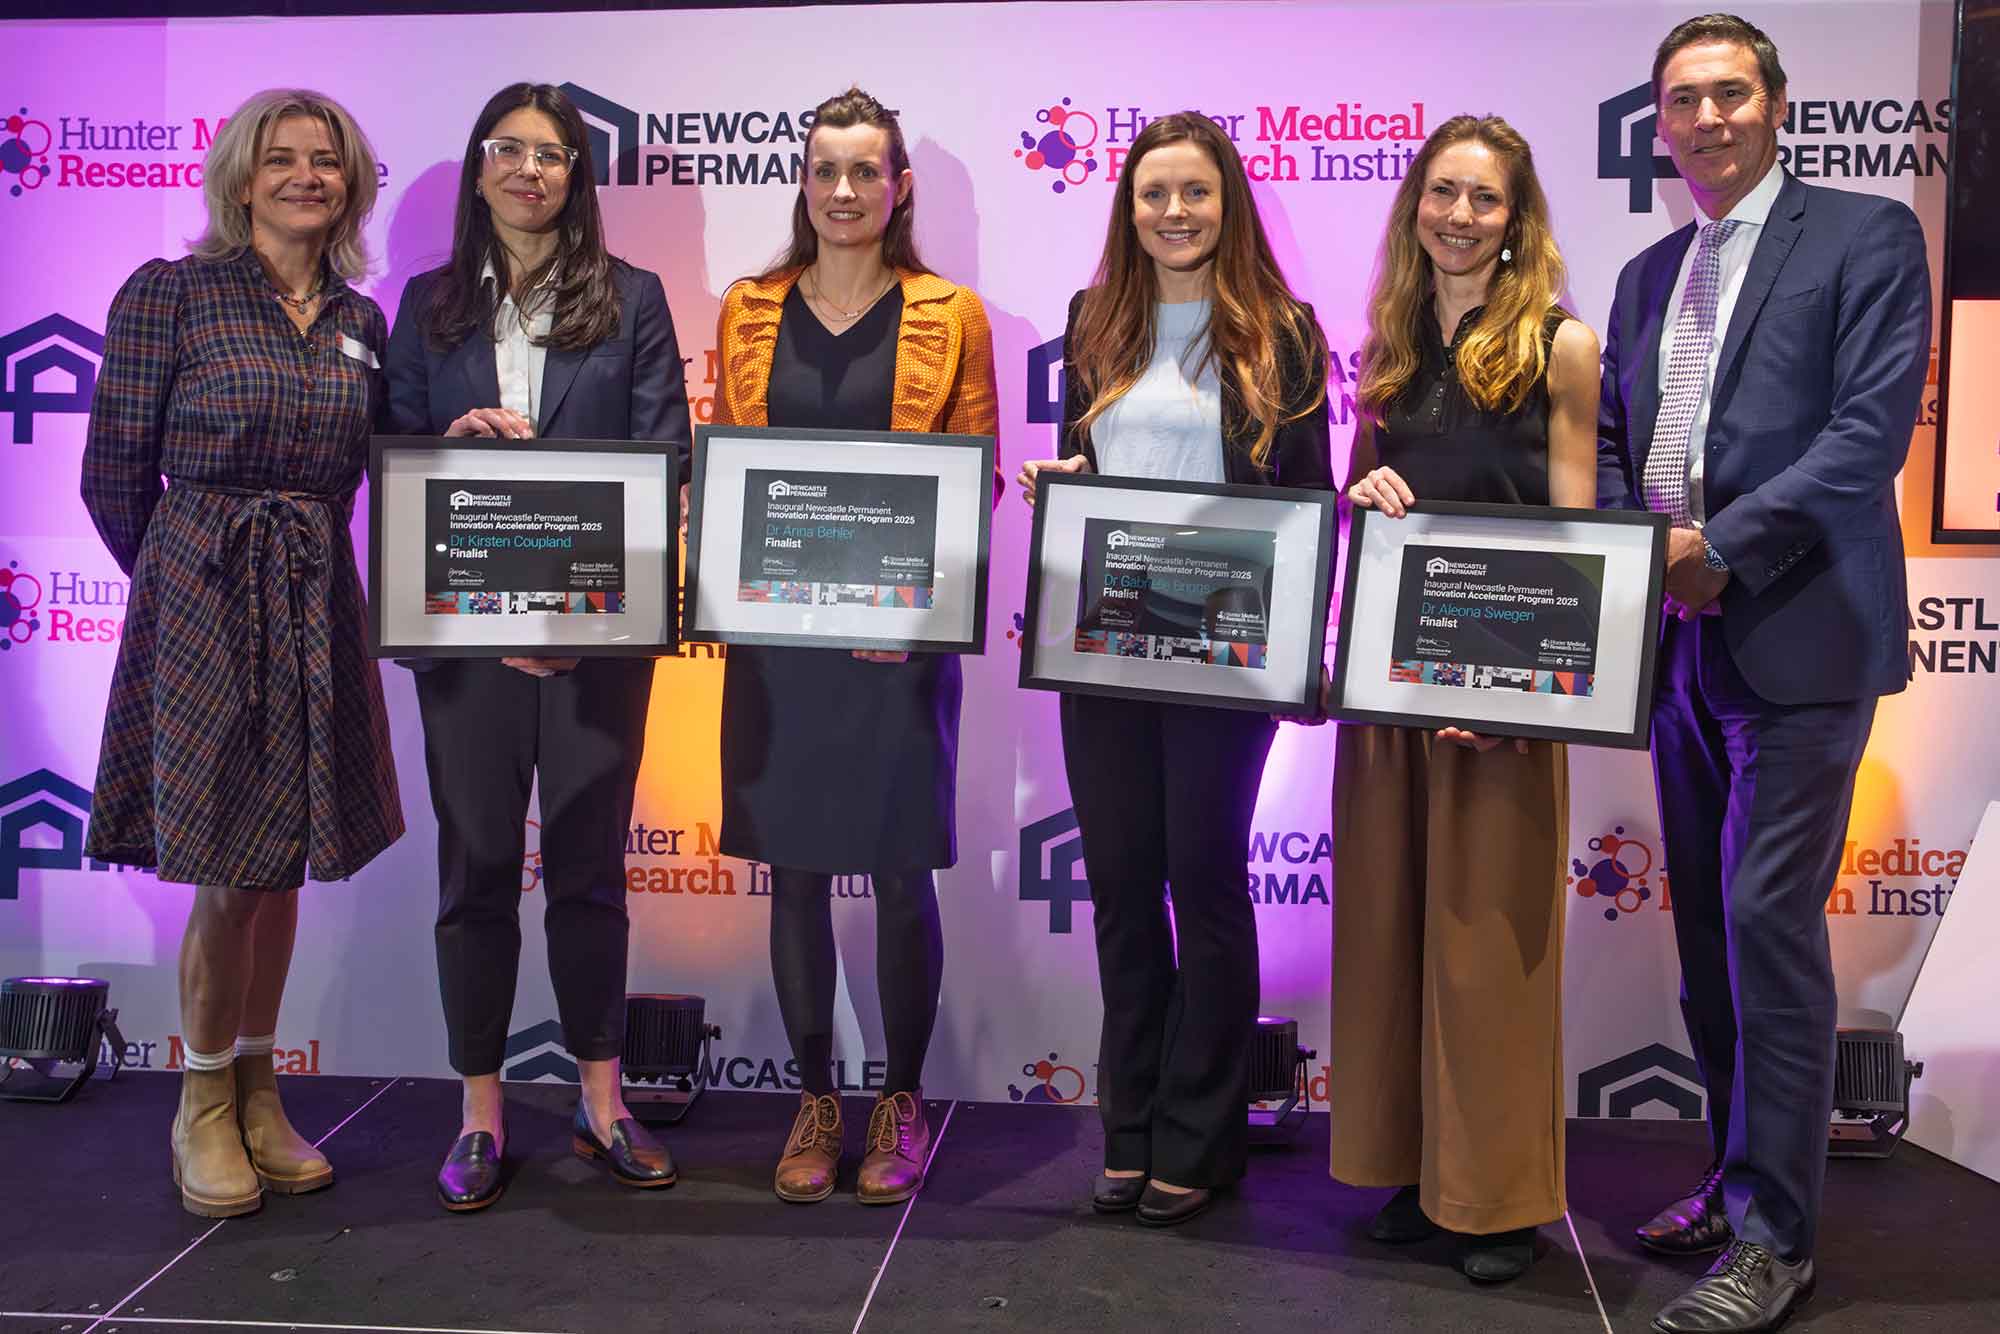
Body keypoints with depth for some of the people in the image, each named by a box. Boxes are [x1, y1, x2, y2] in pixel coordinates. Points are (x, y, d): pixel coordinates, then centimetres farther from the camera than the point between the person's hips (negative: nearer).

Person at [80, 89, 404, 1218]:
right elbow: (116, 475, -2)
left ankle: (258, 1095, 26)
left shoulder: (361, 321, 10)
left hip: (315, 608, 5)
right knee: (230, 873, -1)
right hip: (203, 607, -4)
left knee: (284, 863, 11)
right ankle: (203, 1109, 20)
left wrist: (300, 559, 12)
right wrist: (196, 570, 8)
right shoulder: (169, 295, -4)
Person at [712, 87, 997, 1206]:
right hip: (778, 631, 3)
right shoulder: (750, 313, 10)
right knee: (795, 871, 8)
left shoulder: (950, 315, 3)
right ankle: (815, 1101, 23)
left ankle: (903, 1103, 21)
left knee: (901, 871, 4)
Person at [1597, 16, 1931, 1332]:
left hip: (1799, 638, -6)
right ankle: (1738, 1176, 28)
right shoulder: (1647, 275, 18)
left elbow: (1872, 430, -12)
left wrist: (1721, 547, -17)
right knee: (1708, 926, 13)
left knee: (1769, 921, -8)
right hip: (1683, 643, 7)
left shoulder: (1866, 234, -1)